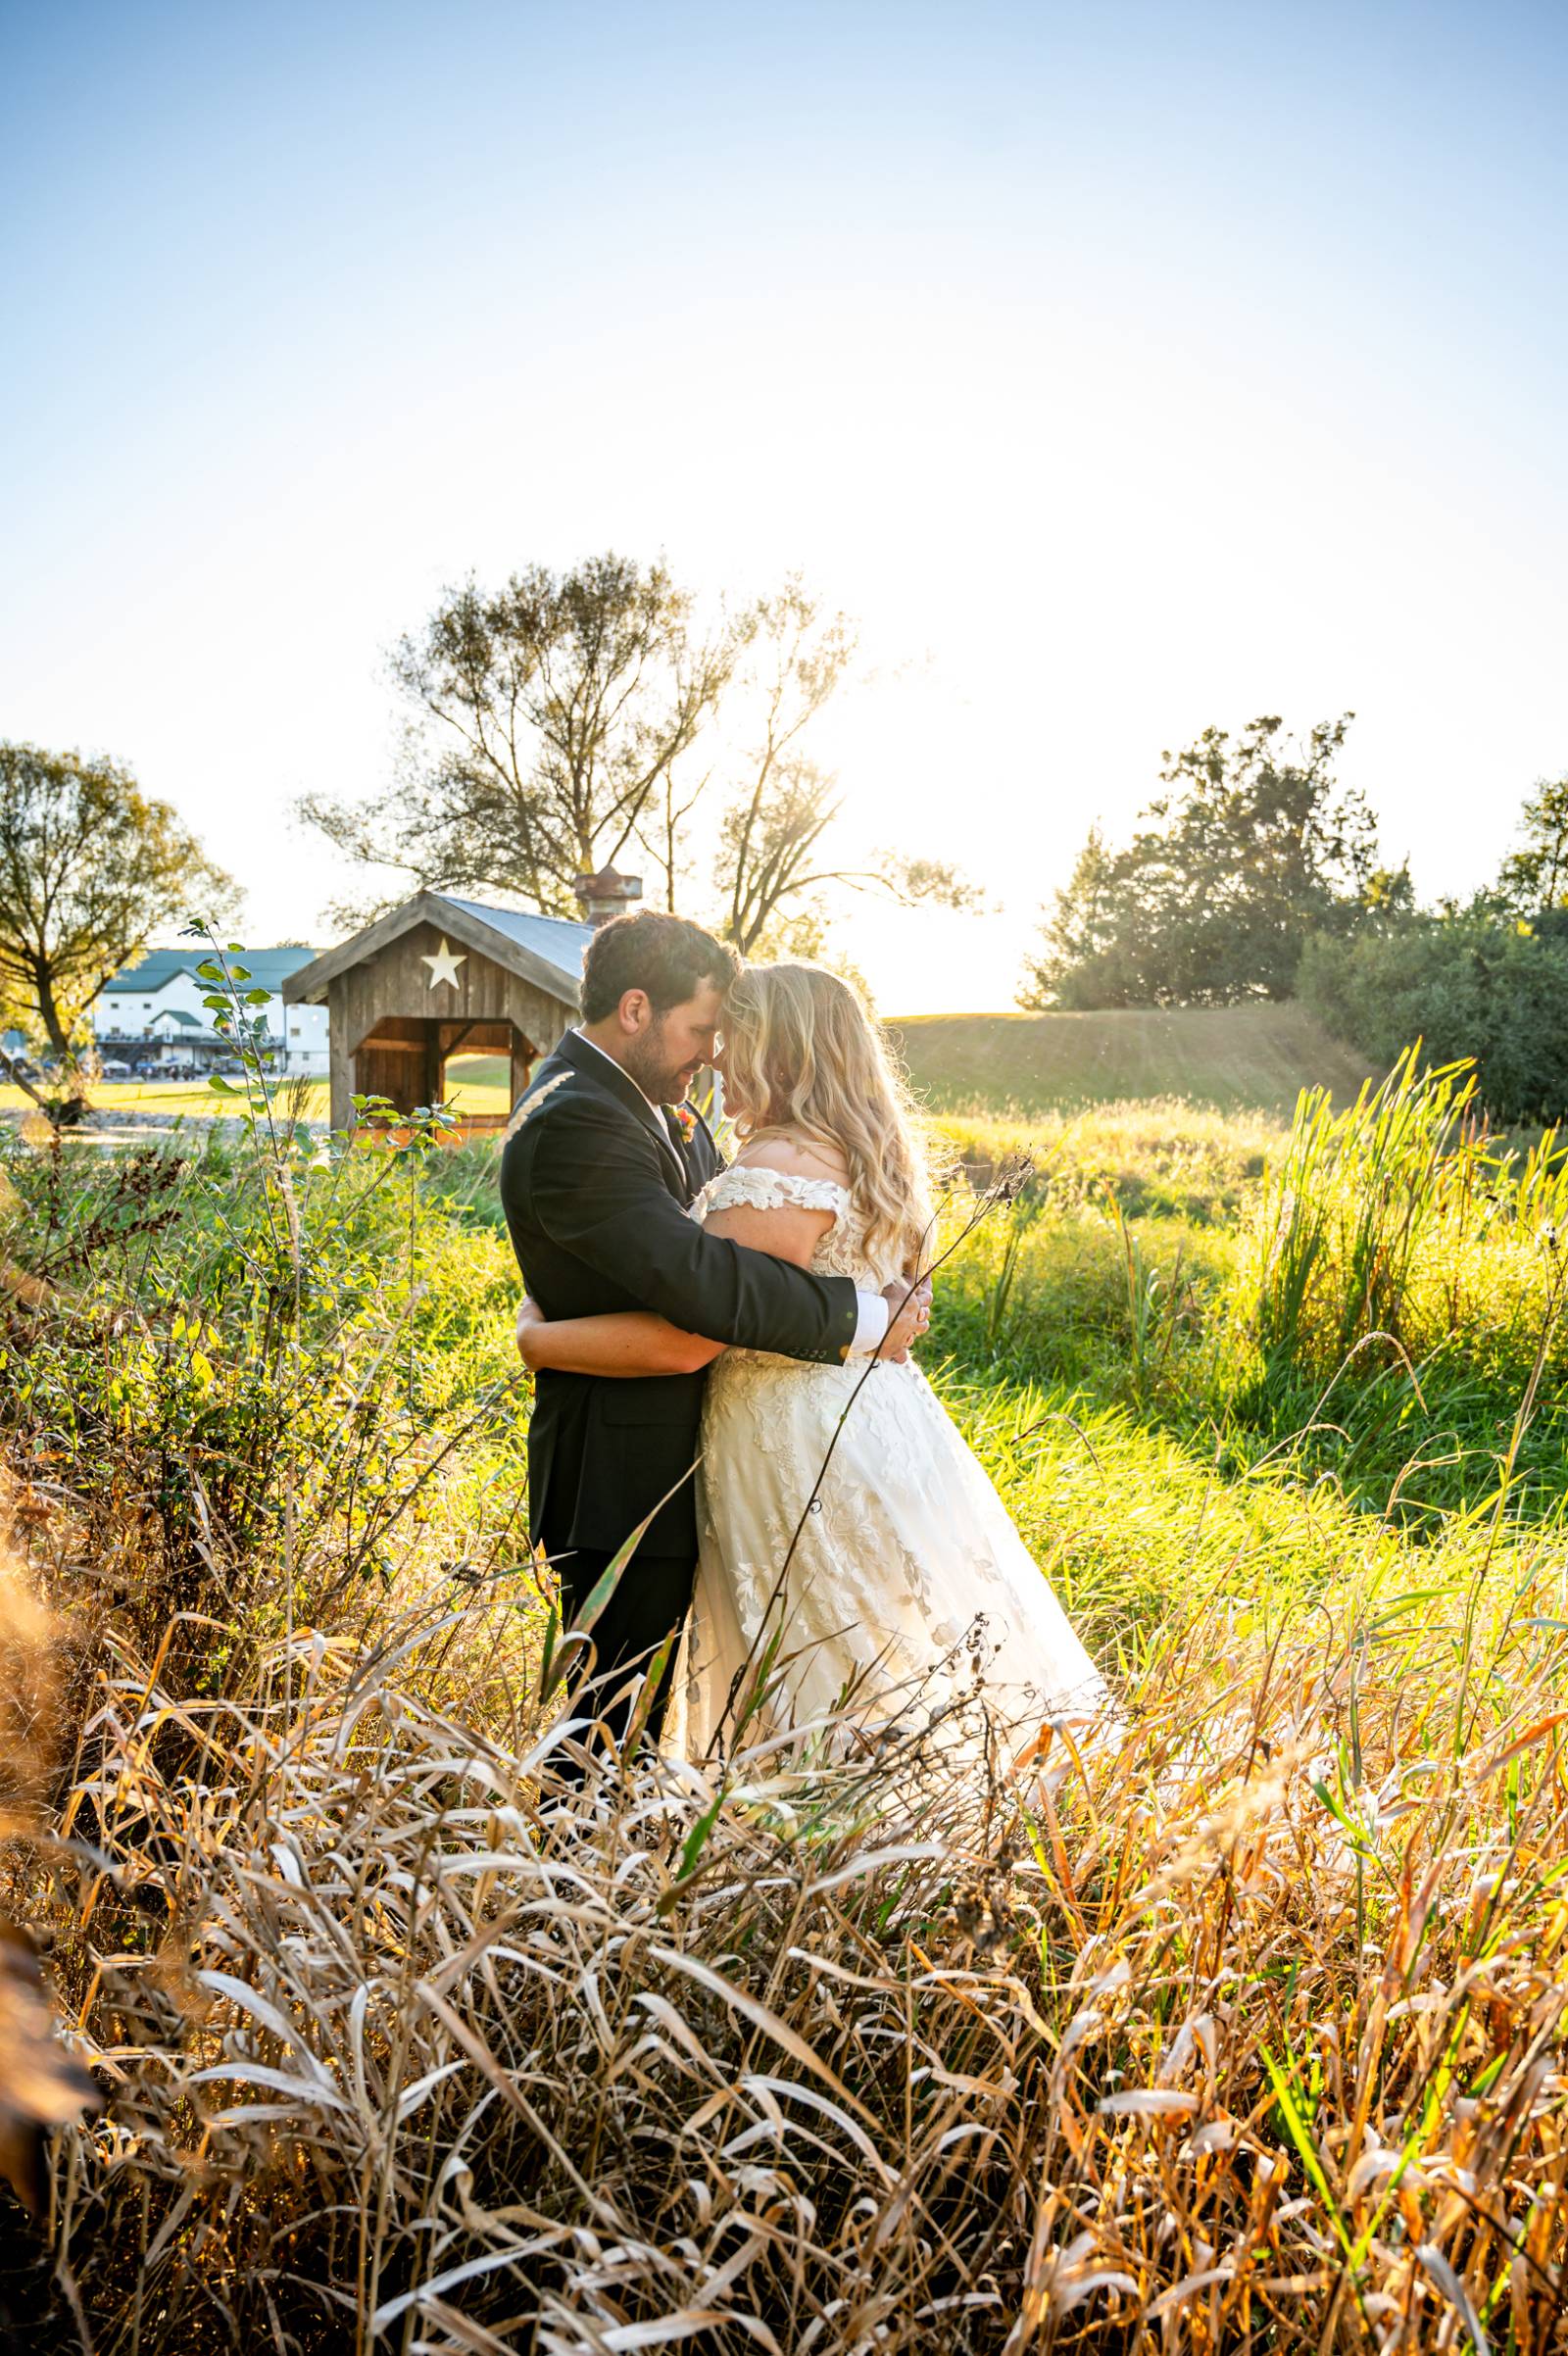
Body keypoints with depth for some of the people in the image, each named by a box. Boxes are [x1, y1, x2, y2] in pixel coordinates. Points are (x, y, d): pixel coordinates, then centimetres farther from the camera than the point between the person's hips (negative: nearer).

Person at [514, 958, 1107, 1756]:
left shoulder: (782, 1168, -21)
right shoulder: (856, 1154, 11)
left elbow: (682, 1339, -25)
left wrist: (537, 1340, -13)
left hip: (808, 1456, -10)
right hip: (864, 1424, 10)